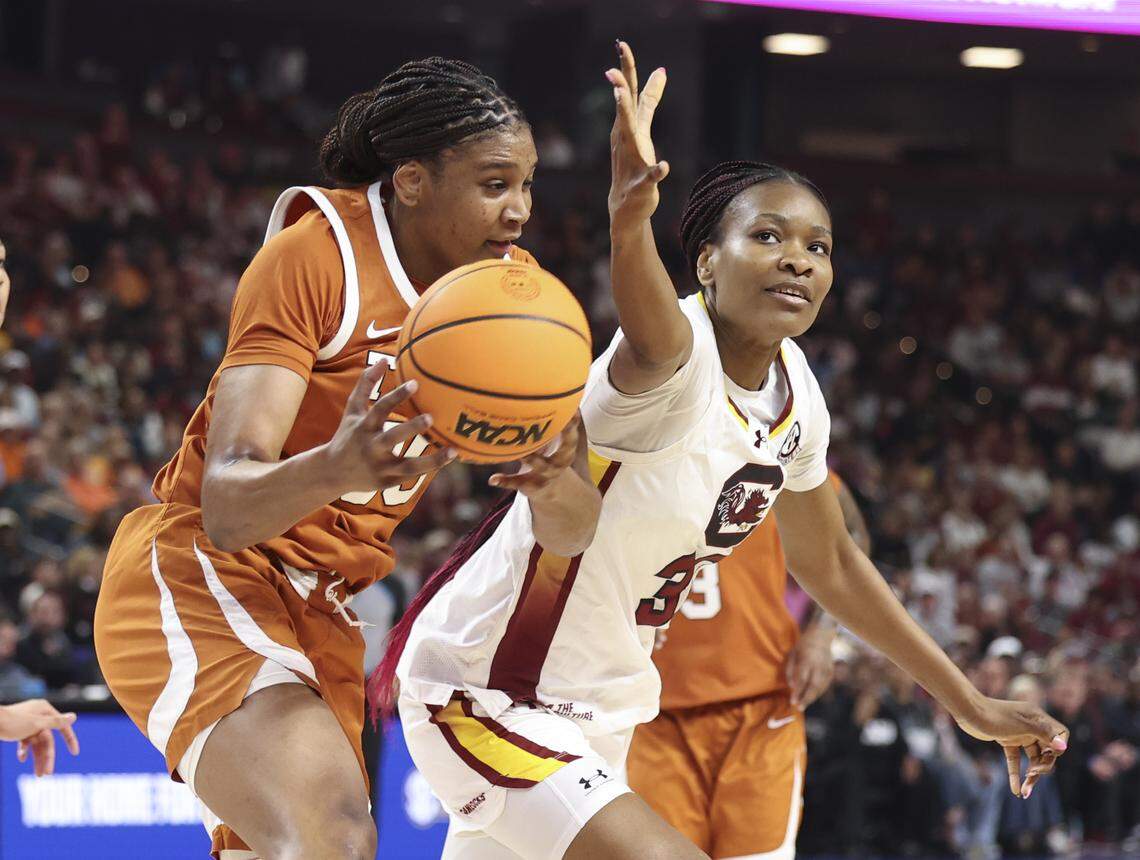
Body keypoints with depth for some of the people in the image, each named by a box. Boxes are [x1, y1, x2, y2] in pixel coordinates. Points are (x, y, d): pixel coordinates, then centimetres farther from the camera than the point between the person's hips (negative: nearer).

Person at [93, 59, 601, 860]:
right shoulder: (315, 256, -17)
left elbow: (576, 530, -2)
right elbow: (225, 503, -26)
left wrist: (553, 485, -27)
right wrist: (336, 468, -48)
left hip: (321, 613, 8)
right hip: (197, 576, -8)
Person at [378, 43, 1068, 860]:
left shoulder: (795, 394, 1)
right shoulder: (682, 352, -24)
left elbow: (830, 564, 17)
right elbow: (654, 346, -51)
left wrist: (973, 707, 20)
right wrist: (630, 223, -73)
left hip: (596, 713, 9)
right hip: (483, 693, -9)